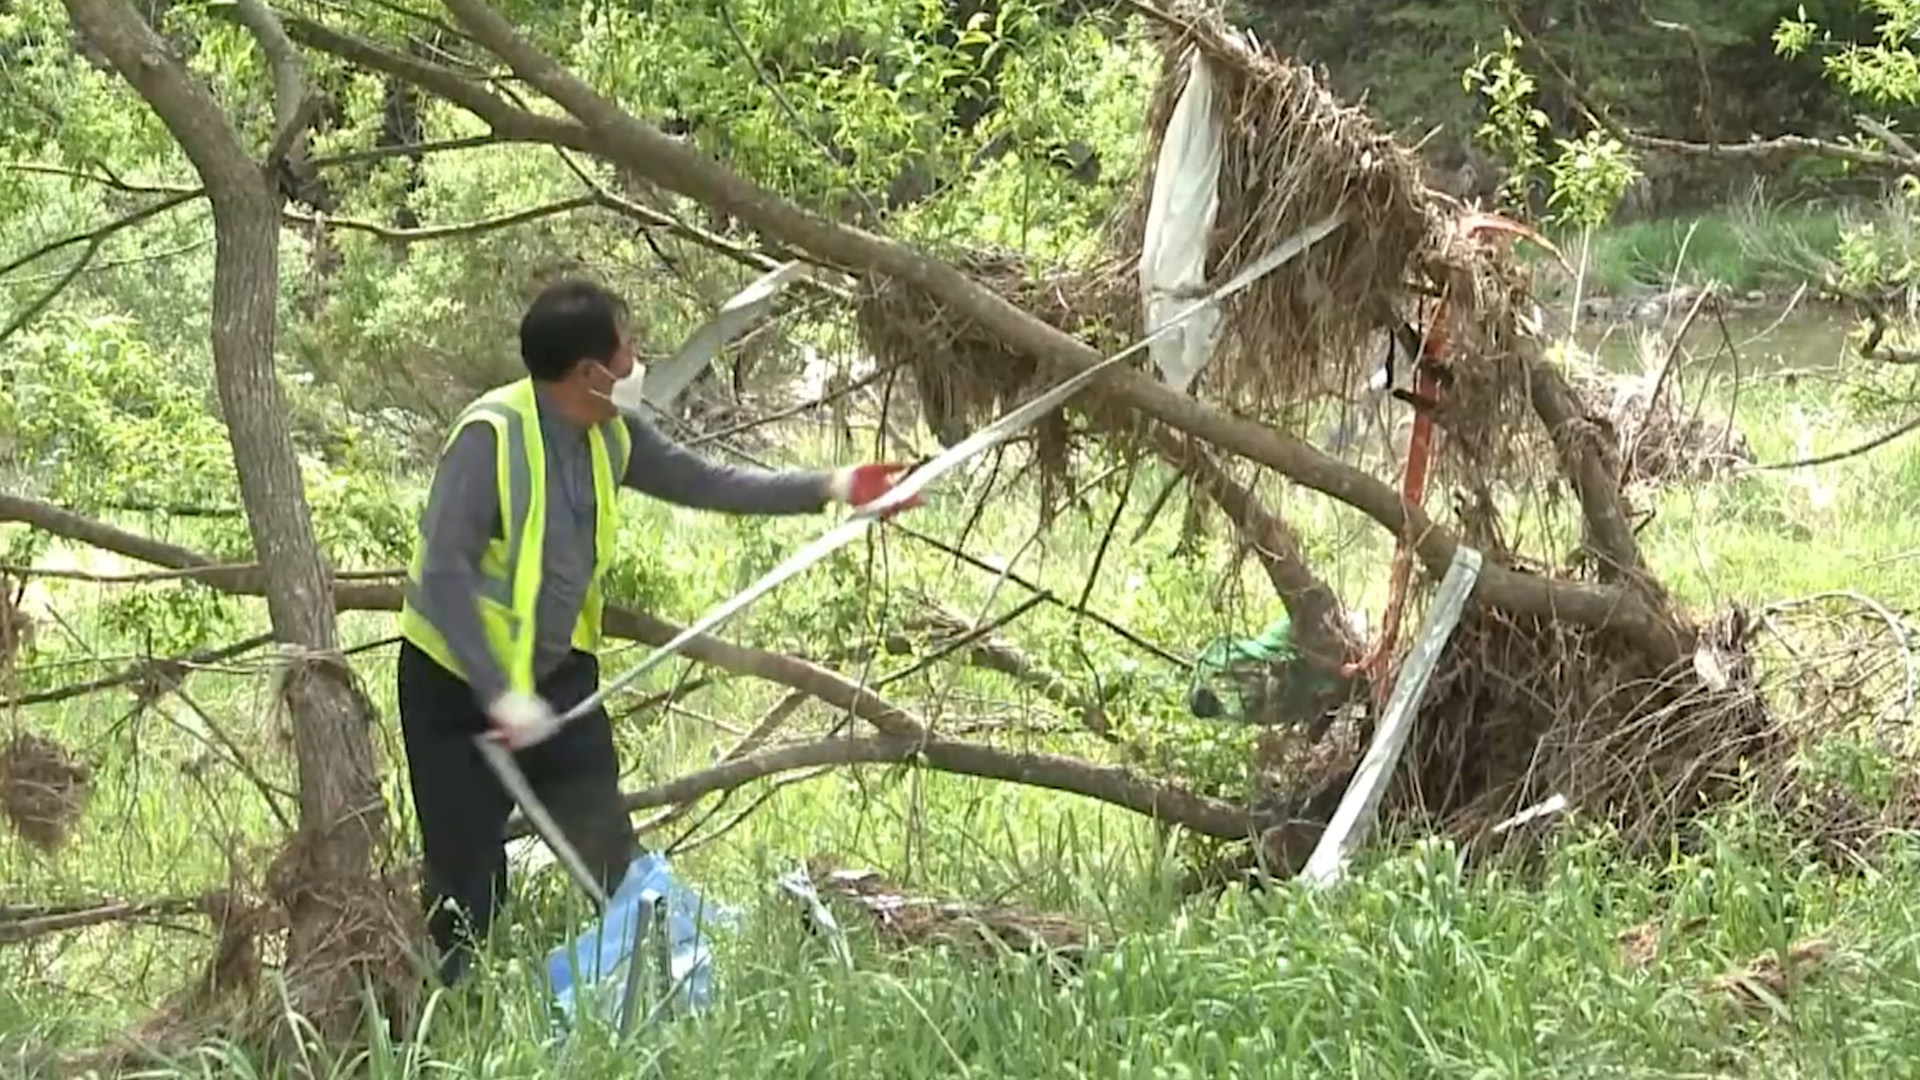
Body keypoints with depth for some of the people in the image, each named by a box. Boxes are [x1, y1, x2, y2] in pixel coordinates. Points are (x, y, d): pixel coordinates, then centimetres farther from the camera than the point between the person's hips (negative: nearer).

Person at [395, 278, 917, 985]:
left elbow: (704, 483, 9)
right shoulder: (491, 435, -27)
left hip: (557, 671, 7)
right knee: (468, 883, -3)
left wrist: (832, 487, 4)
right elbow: (443, 574, -30)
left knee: (614, 860, 0)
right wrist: (501, 696, -32)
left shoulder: (611, 435, -3)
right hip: (458, 684, -7)